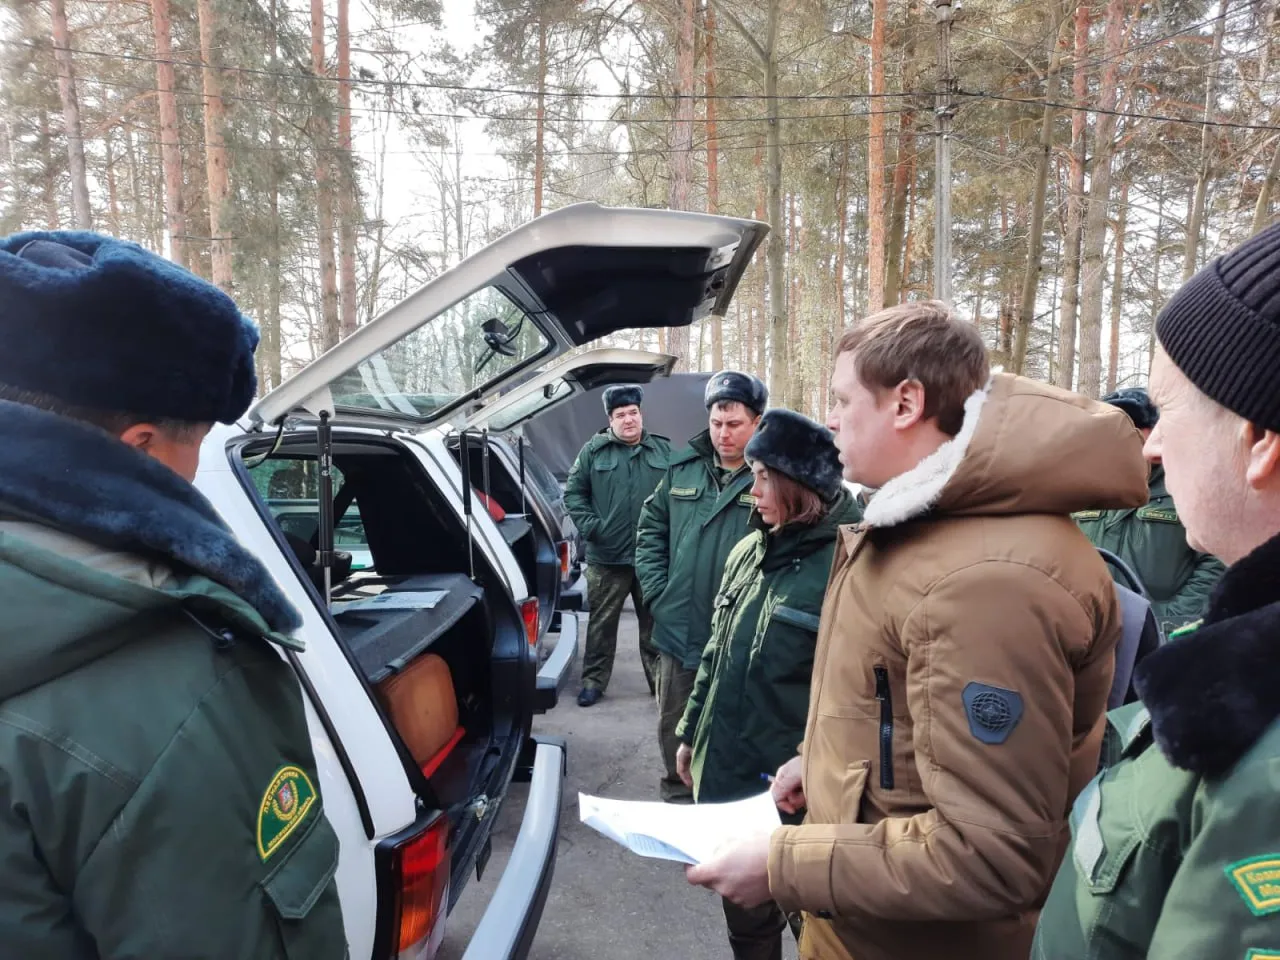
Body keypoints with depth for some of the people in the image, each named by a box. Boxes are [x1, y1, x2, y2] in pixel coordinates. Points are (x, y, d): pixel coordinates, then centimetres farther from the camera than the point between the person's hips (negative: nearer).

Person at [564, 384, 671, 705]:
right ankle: (593, 681, 21)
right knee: (601, 623, 8)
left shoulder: (664, 450, 4)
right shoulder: (594, 450, 1)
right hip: (606, 557, -1)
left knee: (655, 622, 12)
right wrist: (589, 526, -7)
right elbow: (573, 491, 4)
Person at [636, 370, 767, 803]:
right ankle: (676, 796, 40)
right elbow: (651, 529, 13)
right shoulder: (683, 468, 6)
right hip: (679, 629, 5)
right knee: (674, 726, 20)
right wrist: (656, 592, 4)